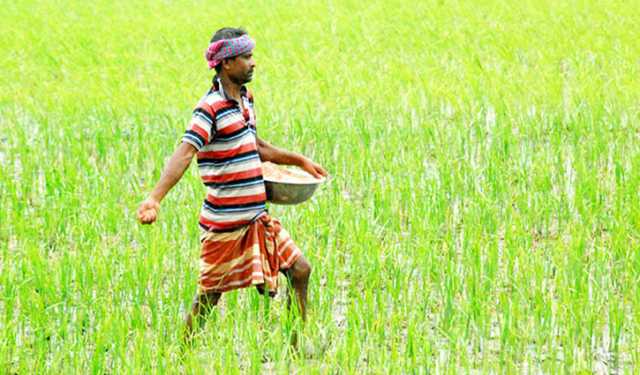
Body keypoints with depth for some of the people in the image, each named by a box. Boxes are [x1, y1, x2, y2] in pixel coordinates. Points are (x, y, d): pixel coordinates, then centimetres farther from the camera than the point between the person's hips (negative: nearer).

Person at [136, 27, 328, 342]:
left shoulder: (245, 100, 11)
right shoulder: (210, 109, -17)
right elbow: (184, 153, -30)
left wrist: (299, 160, 39)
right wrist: (155, 198, -43)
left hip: (257, 219, 8)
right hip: (224, 223, -8)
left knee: (300, 271, 8)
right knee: (209, 294, 0)